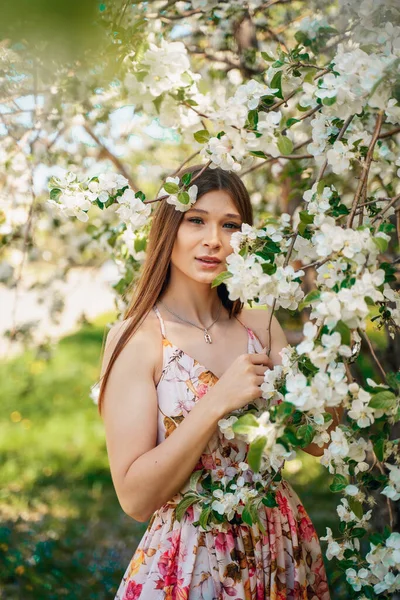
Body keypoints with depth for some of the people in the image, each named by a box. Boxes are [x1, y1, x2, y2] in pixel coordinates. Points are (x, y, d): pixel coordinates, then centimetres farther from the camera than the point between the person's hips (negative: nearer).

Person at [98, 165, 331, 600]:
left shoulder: (259, 324, -1)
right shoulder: (134, 338, -15)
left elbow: (314, 441, 3)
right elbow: (135, 497, -19)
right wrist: (217, 403, -27)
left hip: (283, 546, 5)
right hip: (193, 559, -4)